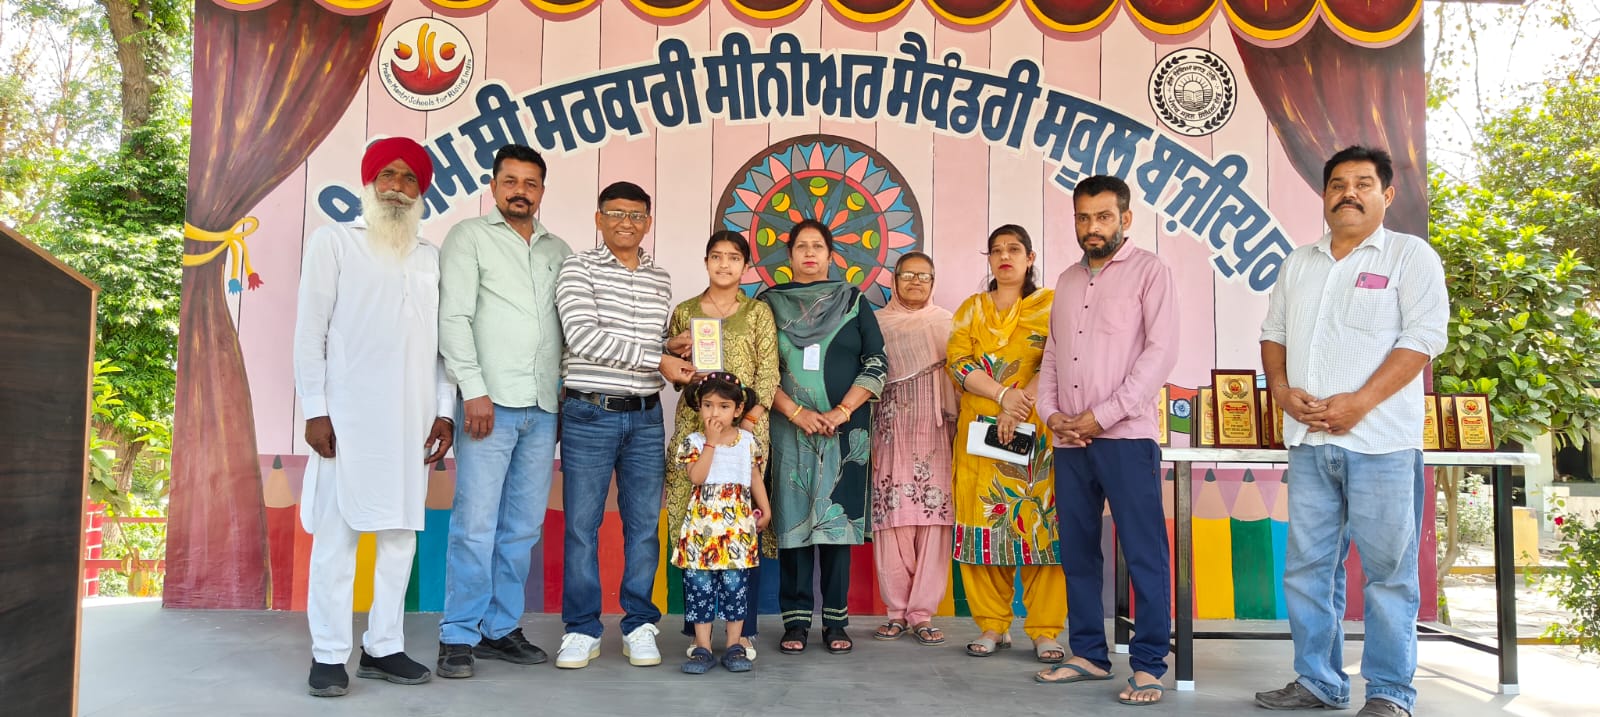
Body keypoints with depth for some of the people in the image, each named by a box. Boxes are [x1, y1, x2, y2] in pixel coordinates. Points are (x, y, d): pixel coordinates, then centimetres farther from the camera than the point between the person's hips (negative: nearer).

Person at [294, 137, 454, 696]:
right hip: (349, 415, -3)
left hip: (412, 418, 4)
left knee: (400, 533, 6)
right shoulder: (334, 242, 5)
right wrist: (315, 410, -7)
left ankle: (383, 647, 16)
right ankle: (329, 655, 9)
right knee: (337, 534, -1)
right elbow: (310, 330, 0)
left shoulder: (431, 258, 15)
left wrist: (444, 410, 5)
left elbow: (440, 341, 13)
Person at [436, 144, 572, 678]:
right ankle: (458, 637, 5)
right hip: (491, 402, -4)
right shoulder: (470, 237, 5)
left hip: (543, 408, 5)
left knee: (523, 527, 8)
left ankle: (501, 629, 18)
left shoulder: (558, 250, 18)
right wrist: (474, 390, -13)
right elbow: (453, 318, -4)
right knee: (476, 524, -6)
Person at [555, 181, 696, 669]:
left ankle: (640, 627, 18)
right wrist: (657, 360, -16)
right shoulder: (579, 268, -2)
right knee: (582, 524, 2)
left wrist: (678, 357, -3)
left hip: (645, 417, 4)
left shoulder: (661, 279, 12)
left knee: (644, 523, 7)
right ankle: (582, 629, 14)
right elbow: (581, 336, -15)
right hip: (589, 414, -4)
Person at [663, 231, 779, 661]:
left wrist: (752, 416, -11)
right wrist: (673, 351, -4)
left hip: (744, 425, -1)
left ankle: (744, 630, 7)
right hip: (695, 424, 2)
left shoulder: (758, 313, 9)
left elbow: (768, 372, 2)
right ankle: (697, 629, 10)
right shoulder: (684, 312, 14)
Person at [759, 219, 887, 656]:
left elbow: (877, 364, 4)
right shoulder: (769, 303, 8)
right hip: (789, 429, 0)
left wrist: (842, 411, -8)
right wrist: (796, 412, -10)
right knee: (793, 518, -1)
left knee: (838, 518, 0)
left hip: (844, 430, 0)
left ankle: (836, 620, 8)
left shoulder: (854, 302, 10)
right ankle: (796, 621, 7)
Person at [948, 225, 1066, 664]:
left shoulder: (1051, 304, 7)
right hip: (980, 430, 2)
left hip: (1036, 432, -2)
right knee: (983, 524, 0)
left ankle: (1045, 631, 2)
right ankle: (992, 626, 10)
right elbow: (957, 362, 0)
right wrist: (1004, 395, -14)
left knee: (1040, 524, -5)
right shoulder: (971, 308, 15)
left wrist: (1020, 405, -16)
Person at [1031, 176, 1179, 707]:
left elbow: (1161, 351, -10)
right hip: (1069, 441, 6)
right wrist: (1051, 412, 0)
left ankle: (1148, 666, 6)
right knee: (1077, 551, 10)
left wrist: (1101, 415, -14)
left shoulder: (1148, 271, 0)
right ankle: (1088, 654, 20)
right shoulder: (1067, 280, 18)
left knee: (1144, 554, -3)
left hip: (1125, 436, -6)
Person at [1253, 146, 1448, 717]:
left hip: (1380, 440, -5)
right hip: (1309, 439, 5)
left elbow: (1422, 338, -8)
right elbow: (1273, 333, 17)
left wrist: (1358, 403, -17)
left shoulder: (1410, 255, 2)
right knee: (1308, 565, 8)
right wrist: (1281, 389, -2)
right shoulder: (1299, 264, 18)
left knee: (1387, 569, 0)